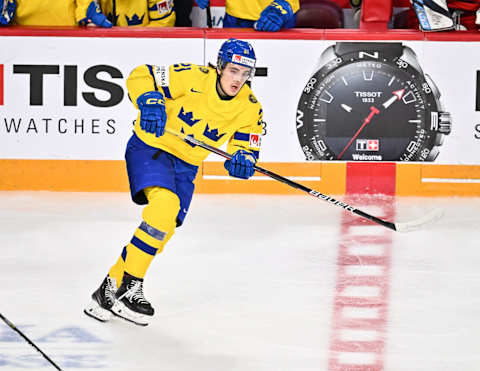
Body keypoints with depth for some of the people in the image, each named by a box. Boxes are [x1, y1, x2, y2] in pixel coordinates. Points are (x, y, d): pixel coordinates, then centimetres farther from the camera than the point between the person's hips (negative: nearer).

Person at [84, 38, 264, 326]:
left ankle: (110, 289, 14)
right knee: (165, 203, -30)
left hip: (186, 164, 6)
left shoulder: (250, 108, -7)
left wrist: (243, 158, -22)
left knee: (164, 230, -2)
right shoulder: (194, 77, -21)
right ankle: (130, 286, -22)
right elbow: (140, 77, -16)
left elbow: (247, 142, 2)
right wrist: (150, 102, -35)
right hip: (151, 147, -6)